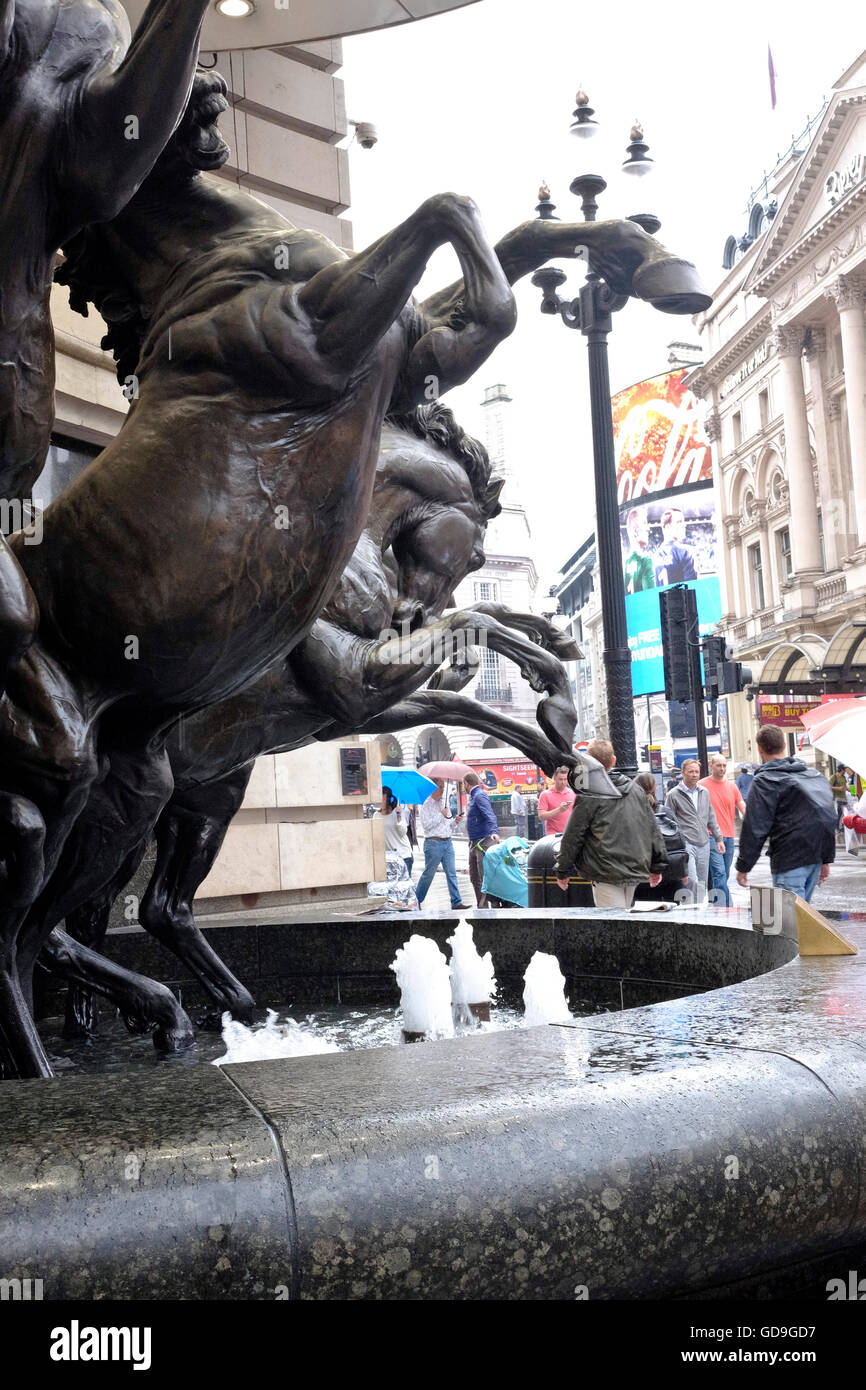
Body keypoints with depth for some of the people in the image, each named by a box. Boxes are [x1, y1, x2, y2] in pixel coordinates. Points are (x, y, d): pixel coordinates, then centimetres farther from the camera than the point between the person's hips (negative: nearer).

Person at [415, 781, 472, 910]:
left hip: (448, 842, 7)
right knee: (428, 874, 0)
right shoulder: (427, 805, -6)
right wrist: (441, 815, -14)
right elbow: (426, 825, -16)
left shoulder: (444, 804, 16)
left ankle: (456, 903, 2)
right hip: (434, 843, -6)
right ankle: (416, 901, 13)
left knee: (452, 873, 2)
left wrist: (455, 821, 0)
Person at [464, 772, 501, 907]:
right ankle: (481, 907, 22)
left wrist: (494, 831, -44)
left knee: (485, 878, -10)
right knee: (475, 877, 14)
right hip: (475, 843, 11)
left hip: (484, 842, -11)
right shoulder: (474, 796, 16)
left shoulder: (480, 795, -15)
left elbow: (490, 815, -30)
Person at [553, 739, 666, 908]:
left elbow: (573, 836, -6)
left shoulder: (588, 795, -10)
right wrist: (657, 866, 20)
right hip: (636, 869, 6)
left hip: (606, 874, -6)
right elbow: (653, 830, 13)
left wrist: (562, 871, 5)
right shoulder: (636, 789, 9)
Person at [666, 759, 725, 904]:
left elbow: (711, 818, 21)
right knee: (692, 881, -17)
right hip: (686, 844, -6)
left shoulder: (704, 792, 14)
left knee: (702, 882, 8)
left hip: (704, 844, 6)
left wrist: (718, 838, 17)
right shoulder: (674, 795, -3)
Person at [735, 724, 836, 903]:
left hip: (789, 860, -7)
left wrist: (743, 867, -3)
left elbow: (755, 829, -10)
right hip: (816, 857, 7)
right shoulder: (816, 774, 15)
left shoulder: (764, 781, -8)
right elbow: (830, 817, 18)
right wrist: (827, 859, 23)